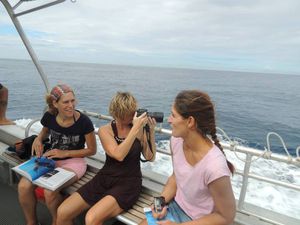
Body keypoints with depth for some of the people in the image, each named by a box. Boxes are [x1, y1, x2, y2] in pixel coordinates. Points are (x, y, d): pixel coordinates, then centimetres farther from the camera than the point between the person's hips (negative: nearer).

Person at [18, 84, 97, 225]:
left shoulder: (83, 122, -19)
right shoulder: (49, 116, -7)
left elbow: (92, 150, -9)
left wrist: (65, 153, -15)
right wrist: (38, 139, -5)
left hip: (73, 161, -4)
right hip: (49, 158, 5)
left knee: (50, 191, -27)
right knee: (23, 186, -17)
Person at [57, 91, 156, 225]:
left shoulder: (139, 128, -2)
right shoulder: (105, 130, -3)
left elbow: (150, 157, -1)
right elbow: (118, 155, -19)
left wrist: (151, 131, -10)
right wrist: (135, 129, -21)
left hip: (128, 184, -2)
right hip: (104, 179, 2)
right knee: (62, 212, -7)